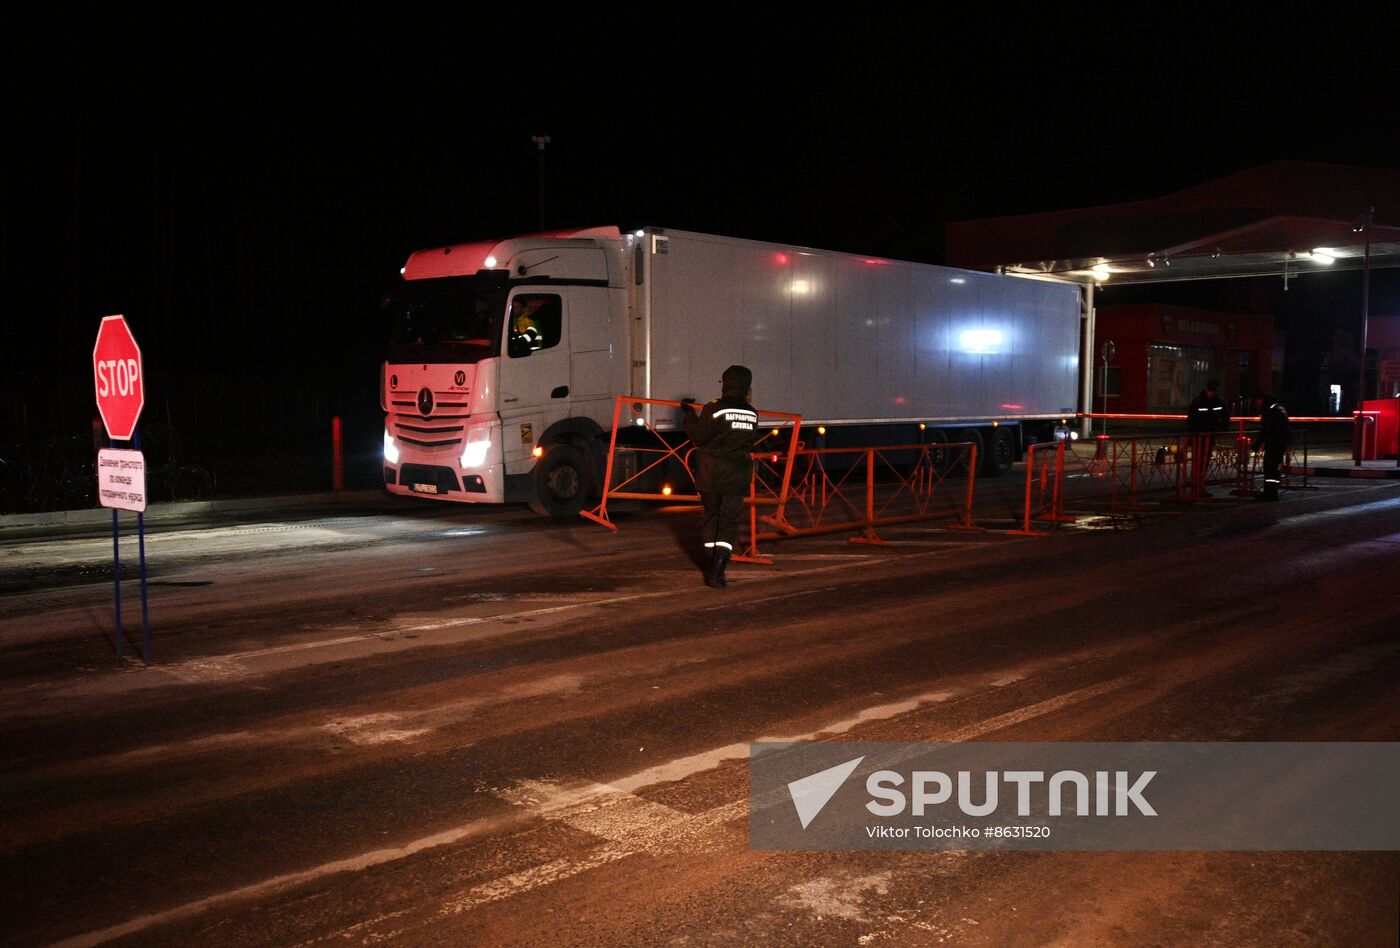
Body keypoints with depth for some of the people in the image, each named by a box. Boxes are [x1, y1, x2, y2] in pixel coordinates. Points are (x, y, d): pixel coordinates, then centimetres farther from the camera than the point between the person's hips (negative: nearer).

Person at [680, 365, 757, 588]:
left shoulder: (715, 409, -12)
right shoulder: (752, 414, 2)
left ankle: (715, 567, 20)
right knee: (729, 522, 3)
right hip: (739, 477, 2)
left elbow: (698, 437, -5)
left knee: (712, 519, 15)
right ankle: (718, 571, -10)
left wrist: (689, 413, 9)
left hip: (712, 475, -2)